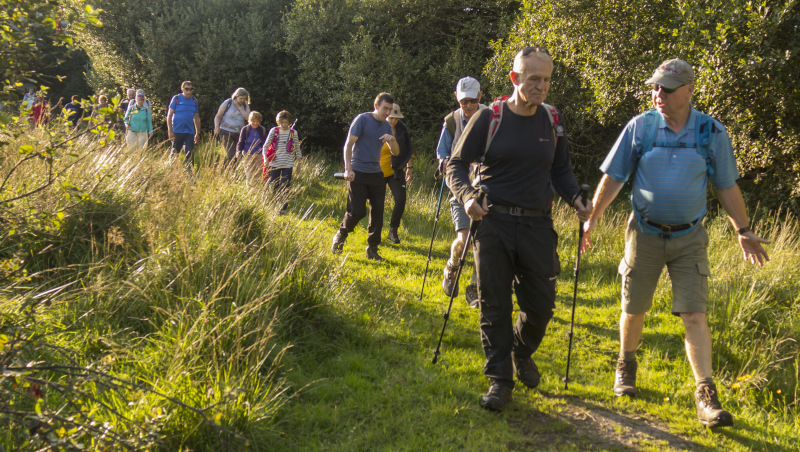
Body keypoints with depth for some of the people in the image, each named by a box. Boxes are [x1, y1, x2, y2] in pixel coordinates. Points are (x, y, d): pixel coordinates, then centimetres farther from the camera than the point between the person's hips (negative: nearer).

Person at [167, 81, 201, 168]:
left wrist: (197, 133, 12)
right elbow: (169, 116, -1)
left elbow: (196, 118, 17)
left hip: (189, 132, 3)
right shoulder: (176, 99, -1)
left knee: (190, 154, -2)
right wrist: (170, 131, -8)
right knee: (175, 154, 3)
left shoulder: (194, 101, 10)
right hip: (177, 131, -3)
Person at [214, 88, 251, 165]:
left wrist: (239, 107, -9)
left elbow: (248, 117, -6)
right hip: (226, 133, -4)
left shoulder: (245, 106, 9)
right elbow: (218, 116, 2)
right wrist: (217, 126, -15)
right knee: (232, 155, -14)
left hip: (239, 134, 4)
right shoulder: (228, 103, -1)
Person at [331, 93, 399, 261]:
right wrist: (348, 168, -19)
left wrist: (392, 140, -10)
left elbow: (395, 152, 12)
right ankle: (340, 237, 18)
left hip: (376, 174, 6)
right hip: (358, 174, -6)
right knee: (357, 211, -9)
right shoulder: (362, 119, -6)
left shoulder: (386, 126, 12)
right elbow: (348, 145, -9)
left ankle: (372, 250, 11)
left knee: (378, 213, 1)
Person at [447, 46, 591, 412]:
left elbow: (561, 170, 19)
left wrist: (576, 199, 0)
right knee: (495, 306, 0)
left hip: (537, 224, 3)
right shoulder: (489, 118, -3)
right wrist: (467, 196, -18)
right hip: (493, 221, -3)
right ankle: (500, 380, 11)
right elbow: (456, 165, 1)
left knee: (540, 304, 5)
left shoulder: (551, 121, 8)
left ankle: (522, 353, 36)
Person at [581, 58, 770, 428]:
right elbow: (613, 178, 1)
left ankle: (706, 396, -6)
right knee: (634, 310, 10)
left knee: (694, 315, -8)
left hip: (689, 238, 0)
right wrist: (591, 219, -2)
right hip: (645, 233, 1)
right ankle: (626, 365, 37)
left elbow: (726, 186, 7)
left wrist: (743, 231, 7)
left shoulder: (712, 132, -3)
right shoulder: (640, 127, -4)